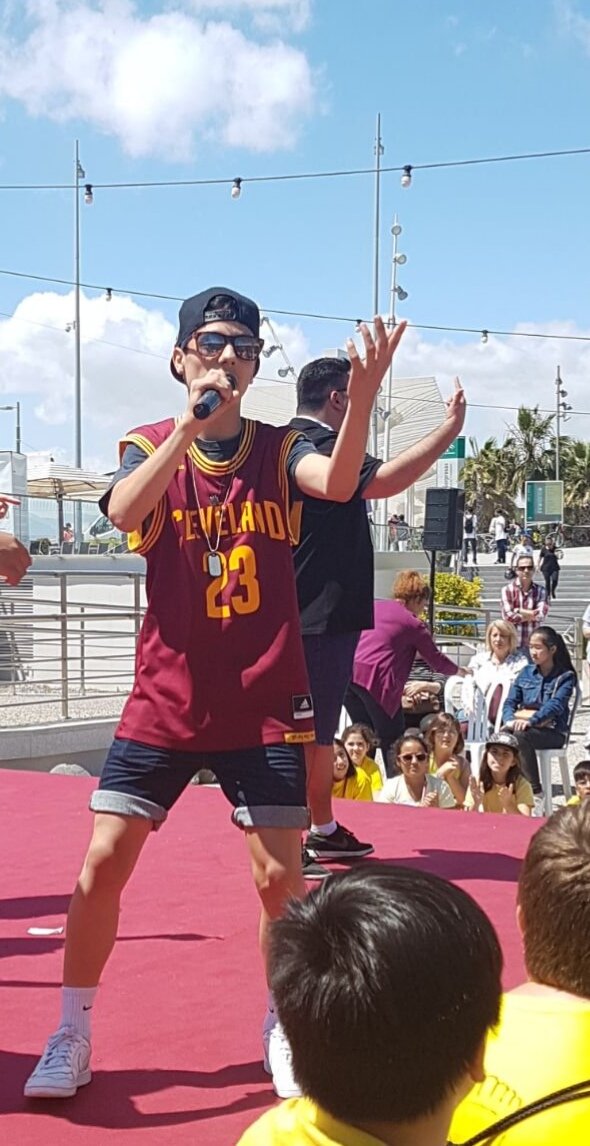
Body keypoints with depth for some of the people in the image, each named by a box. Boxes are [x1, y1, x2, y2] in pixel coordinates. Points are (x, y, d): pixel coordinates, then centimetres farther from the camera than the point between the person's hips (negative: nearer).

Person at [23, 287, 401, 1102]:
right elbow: (123, 513, -23)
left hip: (266, 706, 0)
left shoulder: (278, 447, 0)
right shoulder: (150, 445, -1)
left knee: (280, 876, 0)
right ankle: (72, 1036, 17)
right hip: (164, 701, 0)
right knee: (103, 864, -1)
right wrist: (189, 425, -35)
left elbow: (338, 482, -23)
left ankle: (283, 1029, 23)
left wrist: (362, 397, -41)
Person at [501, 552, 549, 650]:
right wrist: (531, 615, -5)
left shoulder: (540, 591, 6)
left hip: (532, 644, 2)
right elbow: (508, 616, -11)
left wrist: (518, 611, -7)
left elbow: (541, 614, -7)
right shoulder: (508, 589, -1)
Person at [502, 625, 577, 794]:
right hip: (521, 724, 4)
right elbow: (510, 701, 11)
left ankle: (532, 786, -25)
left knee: (521, 735, -36)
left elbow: (556, 705, -15)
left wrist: (531, 721, -31)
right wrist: (510, 720, -13)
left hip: (551, 731, -4)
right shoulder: (526, 672, 16)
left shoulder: (565, 677, 0)